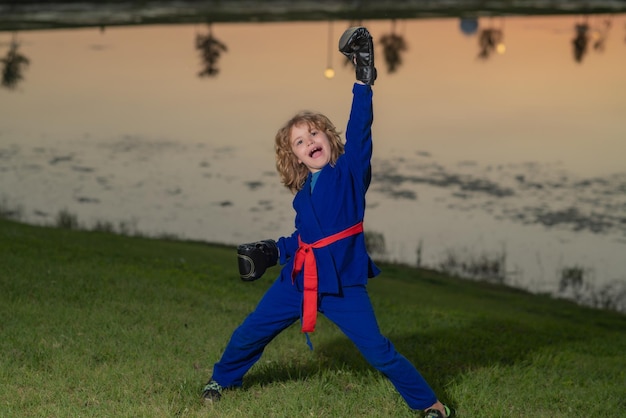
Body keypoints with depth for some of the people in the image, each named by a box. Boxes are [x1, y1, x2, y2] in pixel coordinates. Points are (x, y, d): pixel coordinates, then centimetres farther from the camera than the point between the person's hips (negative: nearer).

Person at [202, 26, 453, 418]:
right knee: (249, 333, 11)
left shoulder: (350, 170, -7)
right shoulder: (302, 192, 9)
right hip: (299, 279, 6)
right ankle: (221, 379, 38)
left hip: (343, 282, -5)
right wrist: (273, 249, 15)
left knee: (378, 350, -5)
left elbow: (359, 132, -22)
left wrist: (364, 81, -29)